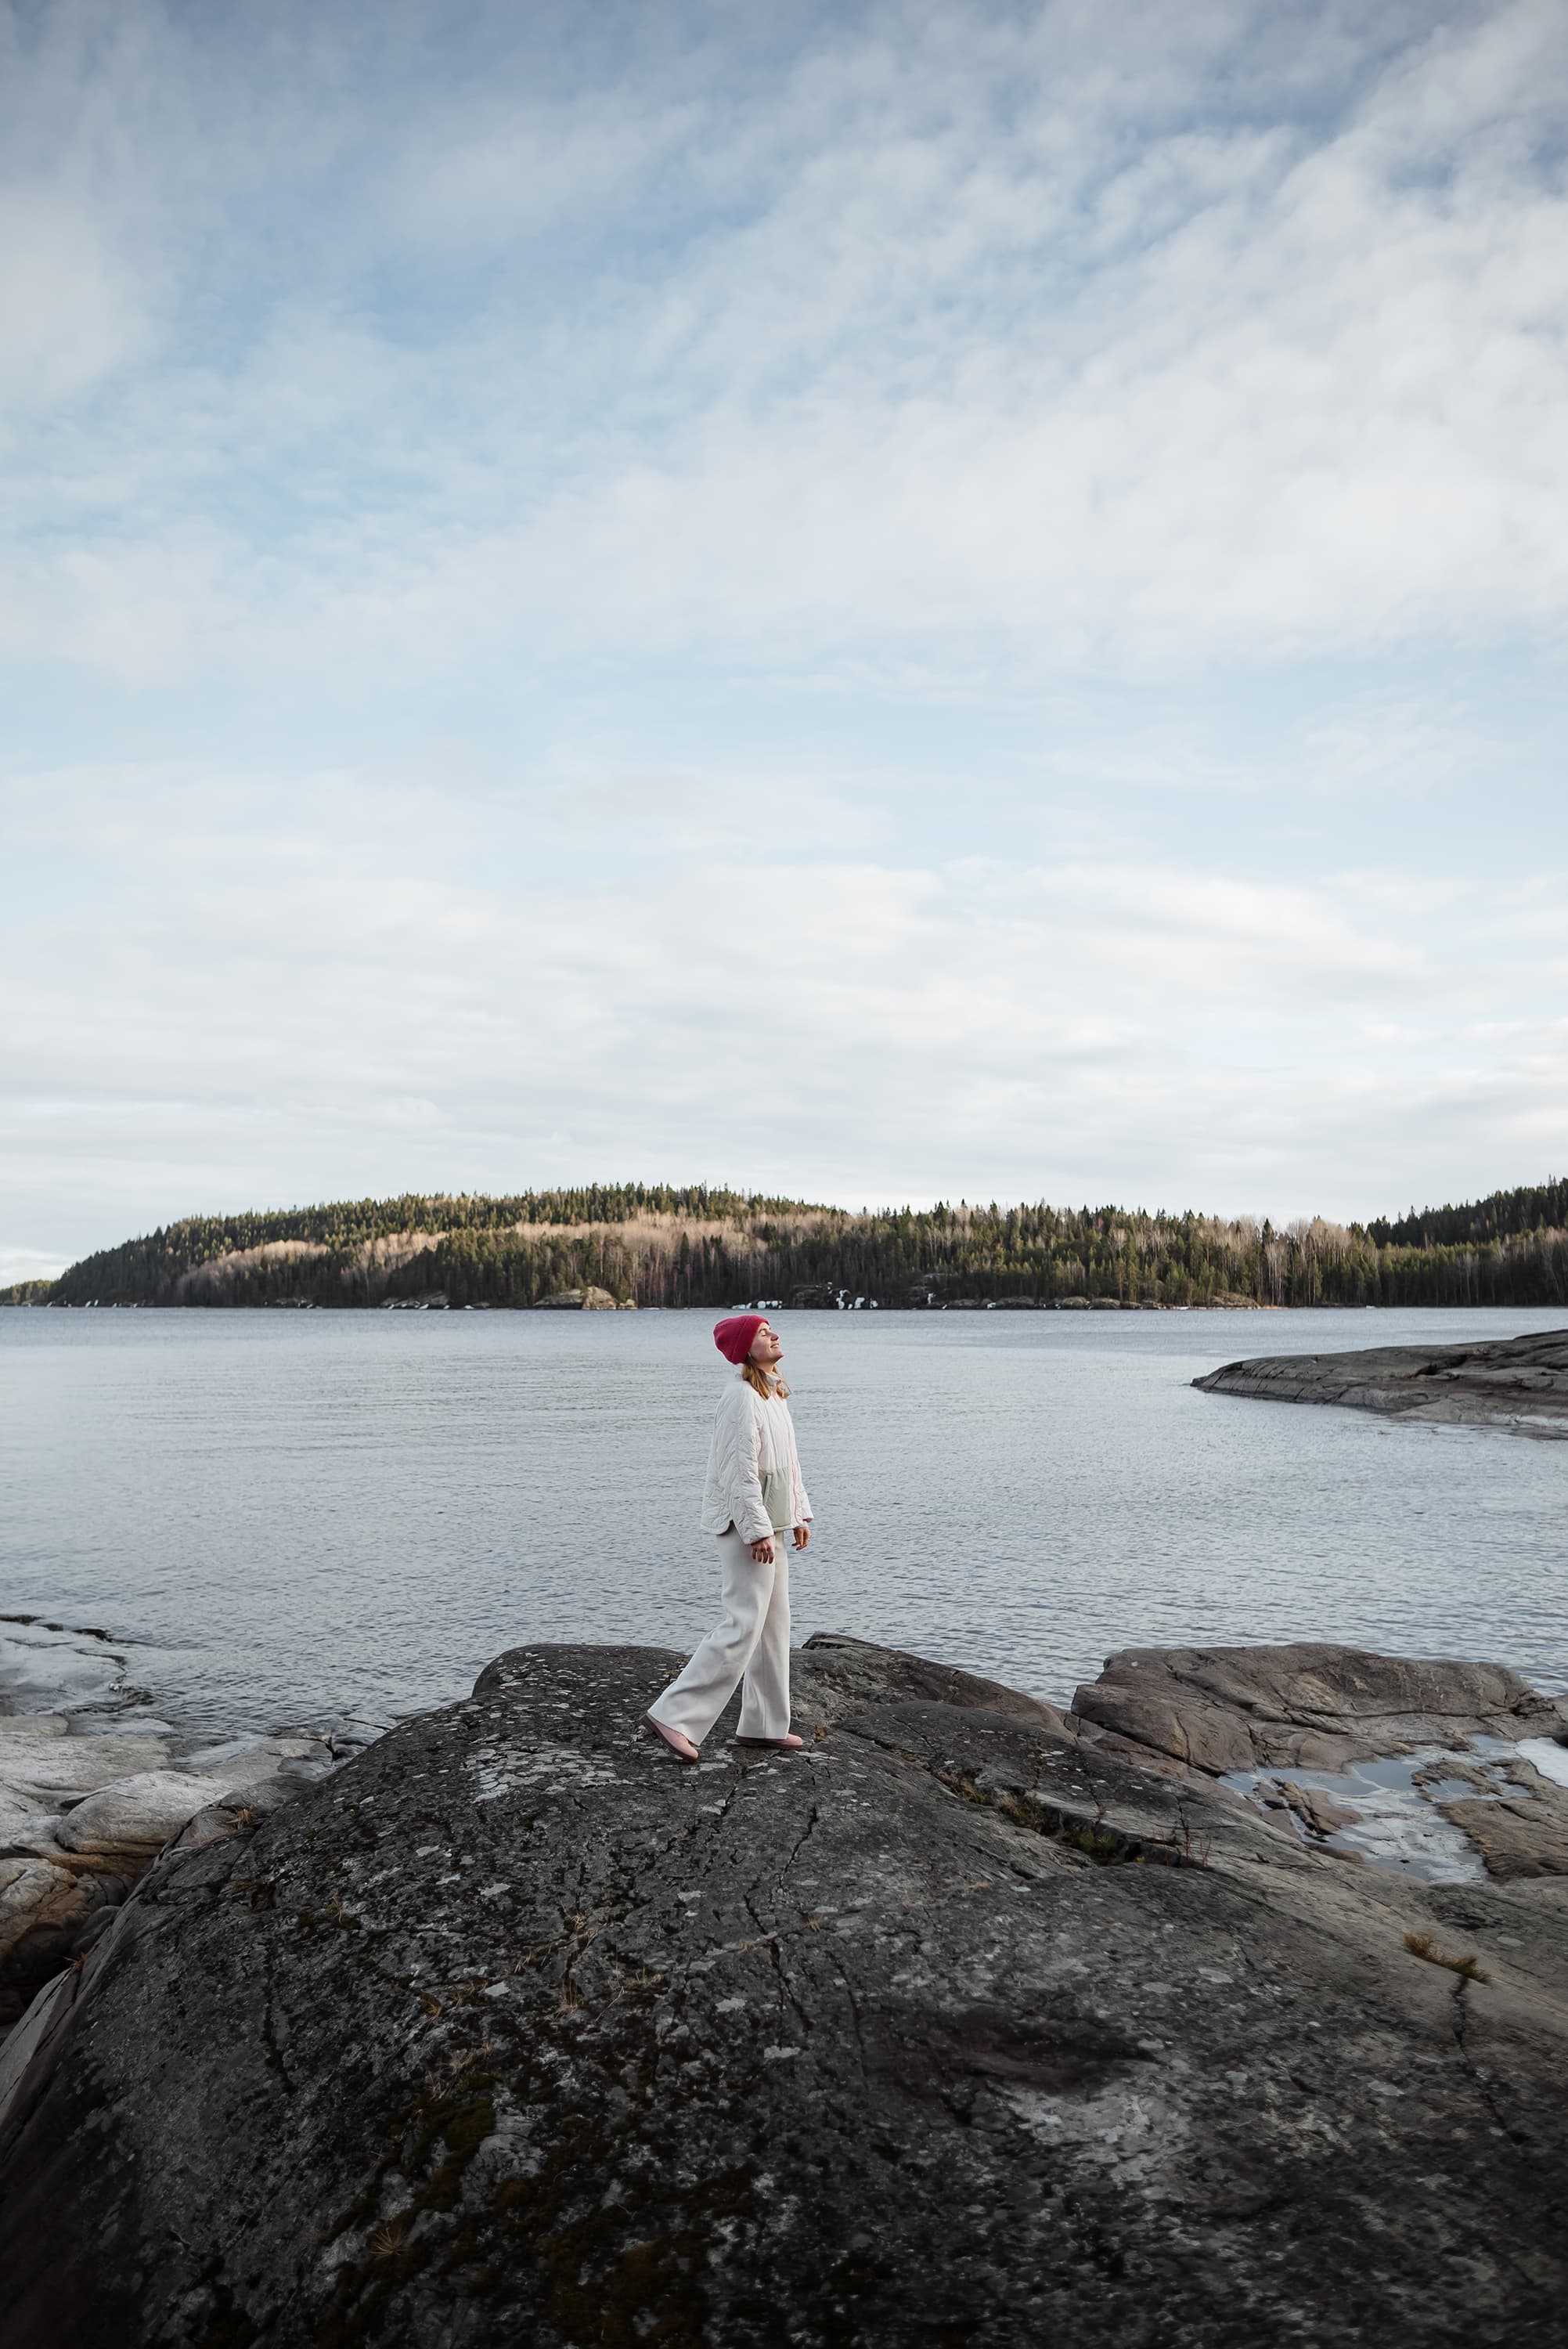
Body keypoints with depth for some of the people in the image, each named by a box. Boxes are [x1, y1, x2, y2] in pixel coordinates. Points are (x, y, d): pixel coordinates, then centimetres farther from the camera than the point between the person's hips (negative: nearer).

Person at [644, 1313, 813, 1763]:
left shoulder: (773, 1393, 13)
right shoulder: (741, 1397, -19)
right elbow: (740, 1471, -23)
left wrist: (799, 1514, 17)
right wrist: (758, 1532, -23)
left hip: (769, 1523, 10)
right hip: (746, 1525, -10)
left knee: (774, 1625, 14)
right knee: (744, 1625, -12)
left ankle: (764, 1725, 24)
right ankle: (674, 1714, -6)